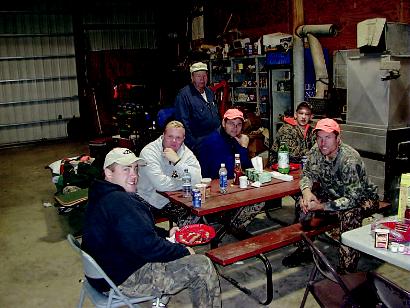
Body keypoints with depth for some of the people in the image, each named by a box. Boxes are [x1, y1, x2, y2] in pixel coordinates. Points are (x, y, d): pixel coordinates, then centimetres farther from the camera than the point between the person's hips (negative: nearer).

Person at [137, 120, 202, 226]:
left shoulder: (186, 153, -1)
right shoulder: (149, 152, -15)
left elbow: (197, 181, -17)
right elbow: (161, 184, -26)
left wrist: (177, 161, -24)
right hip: (151, 203, -4)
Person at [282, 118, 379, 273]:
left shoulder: (350, 160, -32)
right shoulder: (316, 151, -12)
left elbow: (352, 198, -33)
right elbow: (307, 174, 1)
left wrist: (322, 206, -37)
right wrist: (307, 191, -22)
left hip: (362, 198, -6)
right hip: (334, 195, 7)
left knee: (349, 214, -37)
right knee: (304, 203, -10)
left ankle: (346, 272, -25)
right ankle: (305, 248, 11)